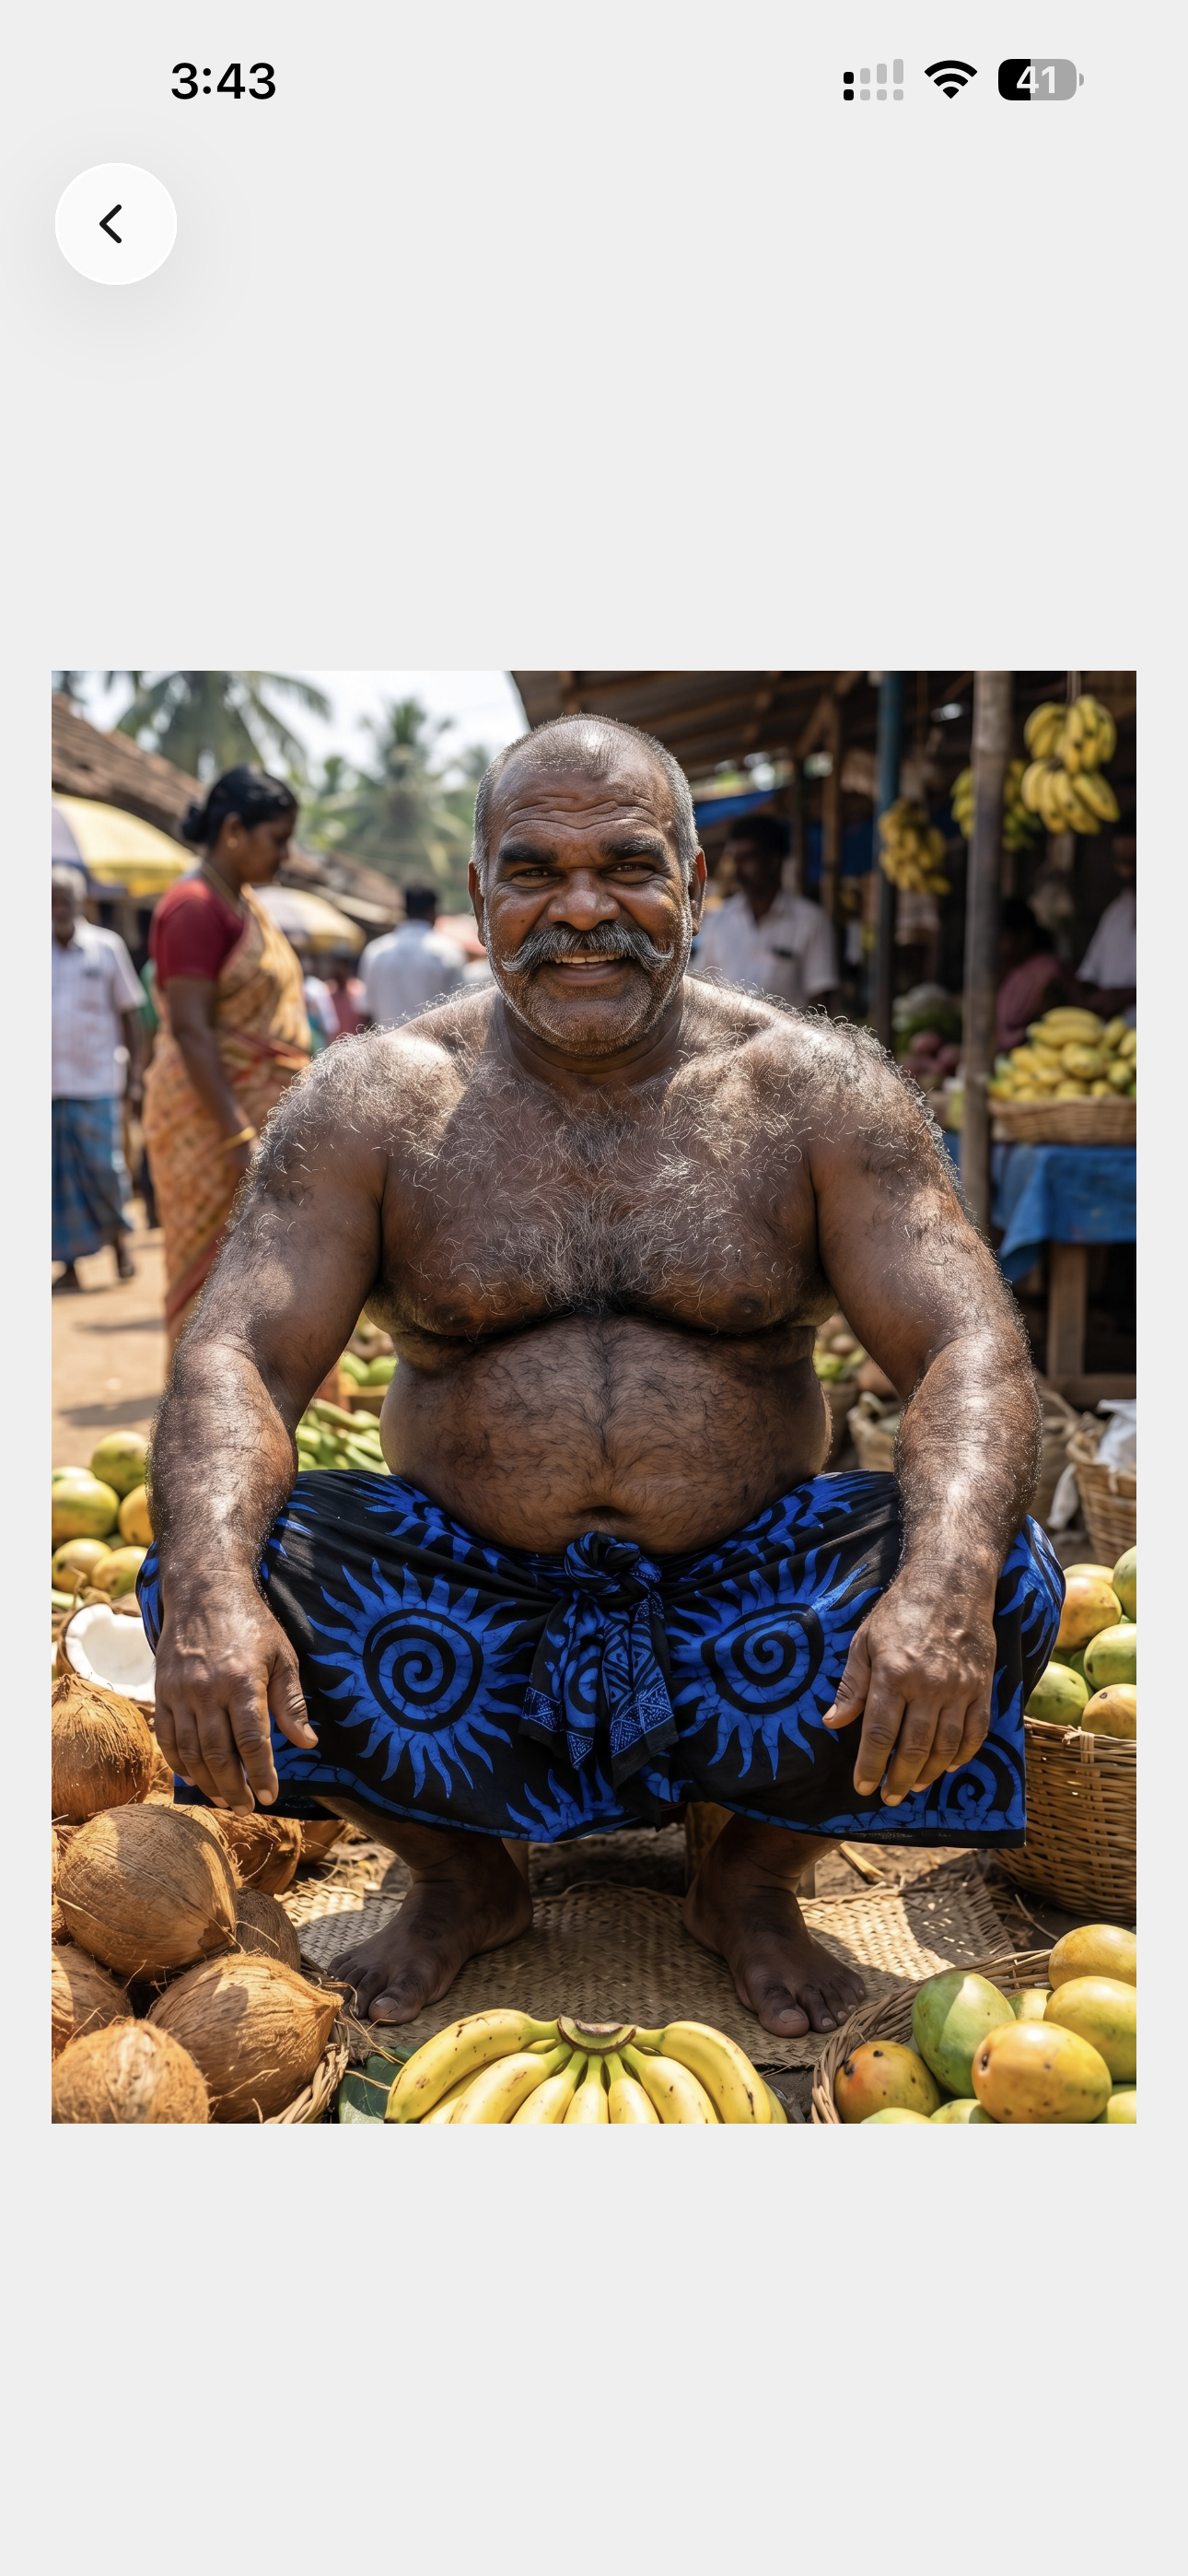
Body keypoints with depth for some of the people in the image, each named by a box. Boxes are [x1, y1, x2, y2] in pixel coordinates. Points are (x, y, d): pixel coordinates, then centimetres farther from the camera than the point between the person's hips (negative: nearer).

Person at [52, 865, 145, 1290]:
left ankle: (119, 1239, 25)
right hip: (51, 1085, 1)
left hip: (97, 1084, -1)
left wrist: (135, 1074, 1)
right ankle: (70, 1267, 9)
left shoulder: (107, 948, 3)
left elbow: (130, 1016, 6)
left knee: (104, 1168, -1)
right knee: (60, 1178, 2)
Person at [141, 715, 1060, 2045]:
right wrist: (211, 1585, -34)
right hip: (465, 1608, 1)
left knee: (1003, 1586, -25)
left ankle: (752, 1880, 4)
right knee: (203, 1578, -24)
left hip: (743, 1609, 0)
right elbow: (234, 1359, -12)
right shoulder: (370, 1101, -3)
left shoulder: (817, 1088, -4)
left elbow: (970, 1351, -12)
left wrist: (947, 1582, -34)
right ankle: (460, 1880, 5)